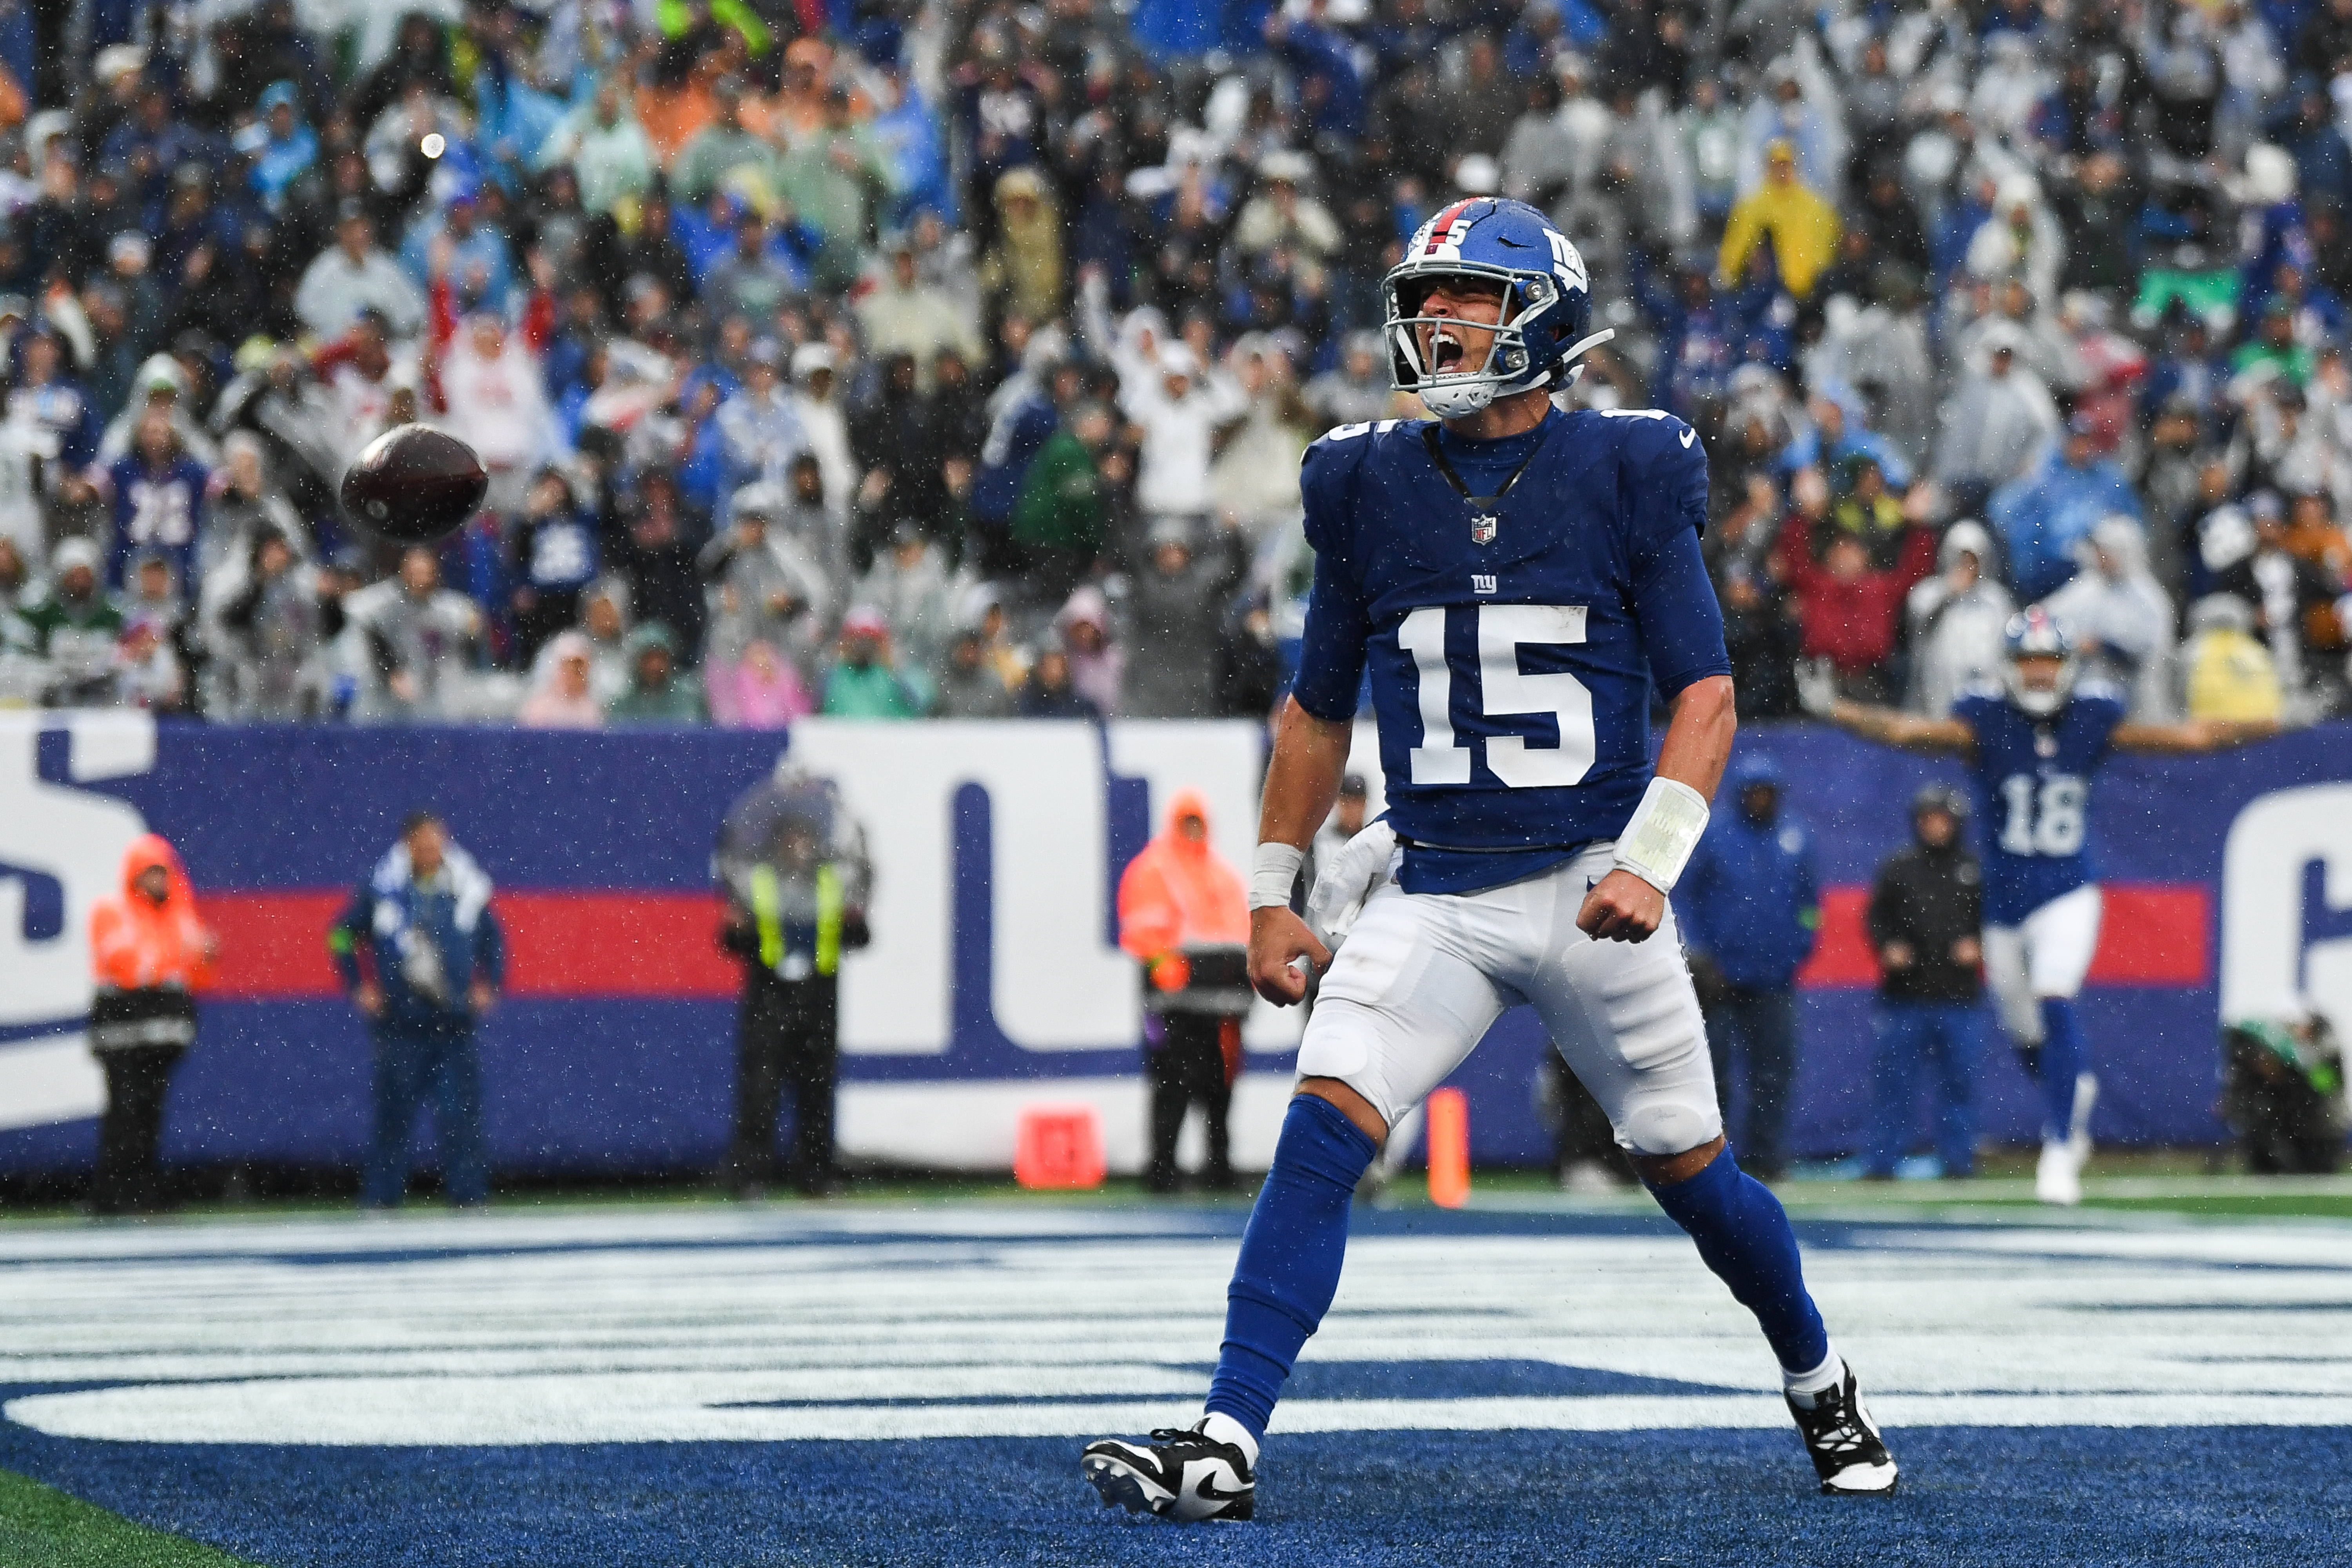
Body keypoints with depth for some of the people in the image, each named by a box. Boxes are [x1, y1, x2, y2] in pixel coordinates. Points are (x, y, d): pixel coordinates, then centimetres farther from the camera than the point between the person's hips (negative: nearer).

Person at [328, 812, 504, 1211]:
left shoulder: (469, 889, 3)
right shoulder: (383, 889, -3)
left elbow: (494, 939, 19)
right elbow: (341, 935, 9)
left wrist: (489, 984, 9)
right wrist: (358, 987, 4)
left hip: (455, 1020, 1)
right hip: (400, 1020, -1)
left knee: (462, 1113, -2)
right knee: (395, 1110, 0)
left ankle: (471, 1196, 3)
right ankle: (379, 1199, 7)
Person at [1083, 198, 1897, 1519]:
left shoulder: (1626, 476, -3)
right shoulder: (1370, 489, 5)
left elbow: (1704, 694, -5)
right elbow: (1320, 711, 15)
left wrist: (1649, 863, -18)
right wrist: (1273, 895, 14)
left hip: (1591, 888, -2)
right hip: (1435, 899, 2)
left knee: (1689, 1170, 8)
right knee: (1323, 1131, -17)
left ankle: (1820, 1385, 35)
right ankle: (1227, 1446, -21)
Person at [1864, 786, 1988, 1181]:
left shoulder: (1975, 870, 7)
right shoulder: (1897, 867, 7)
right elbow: (1876, 917, 9)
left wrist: (1977, 945, -7)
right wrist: (1888, 947, -7)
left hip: (1960, 996, 0)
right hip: (1905, 993, 0)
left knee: (1959, 1079, 3)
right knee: (1891, 1076, 0)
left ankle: (1958, 1160, 11)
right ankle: (1883, 1159, 5)